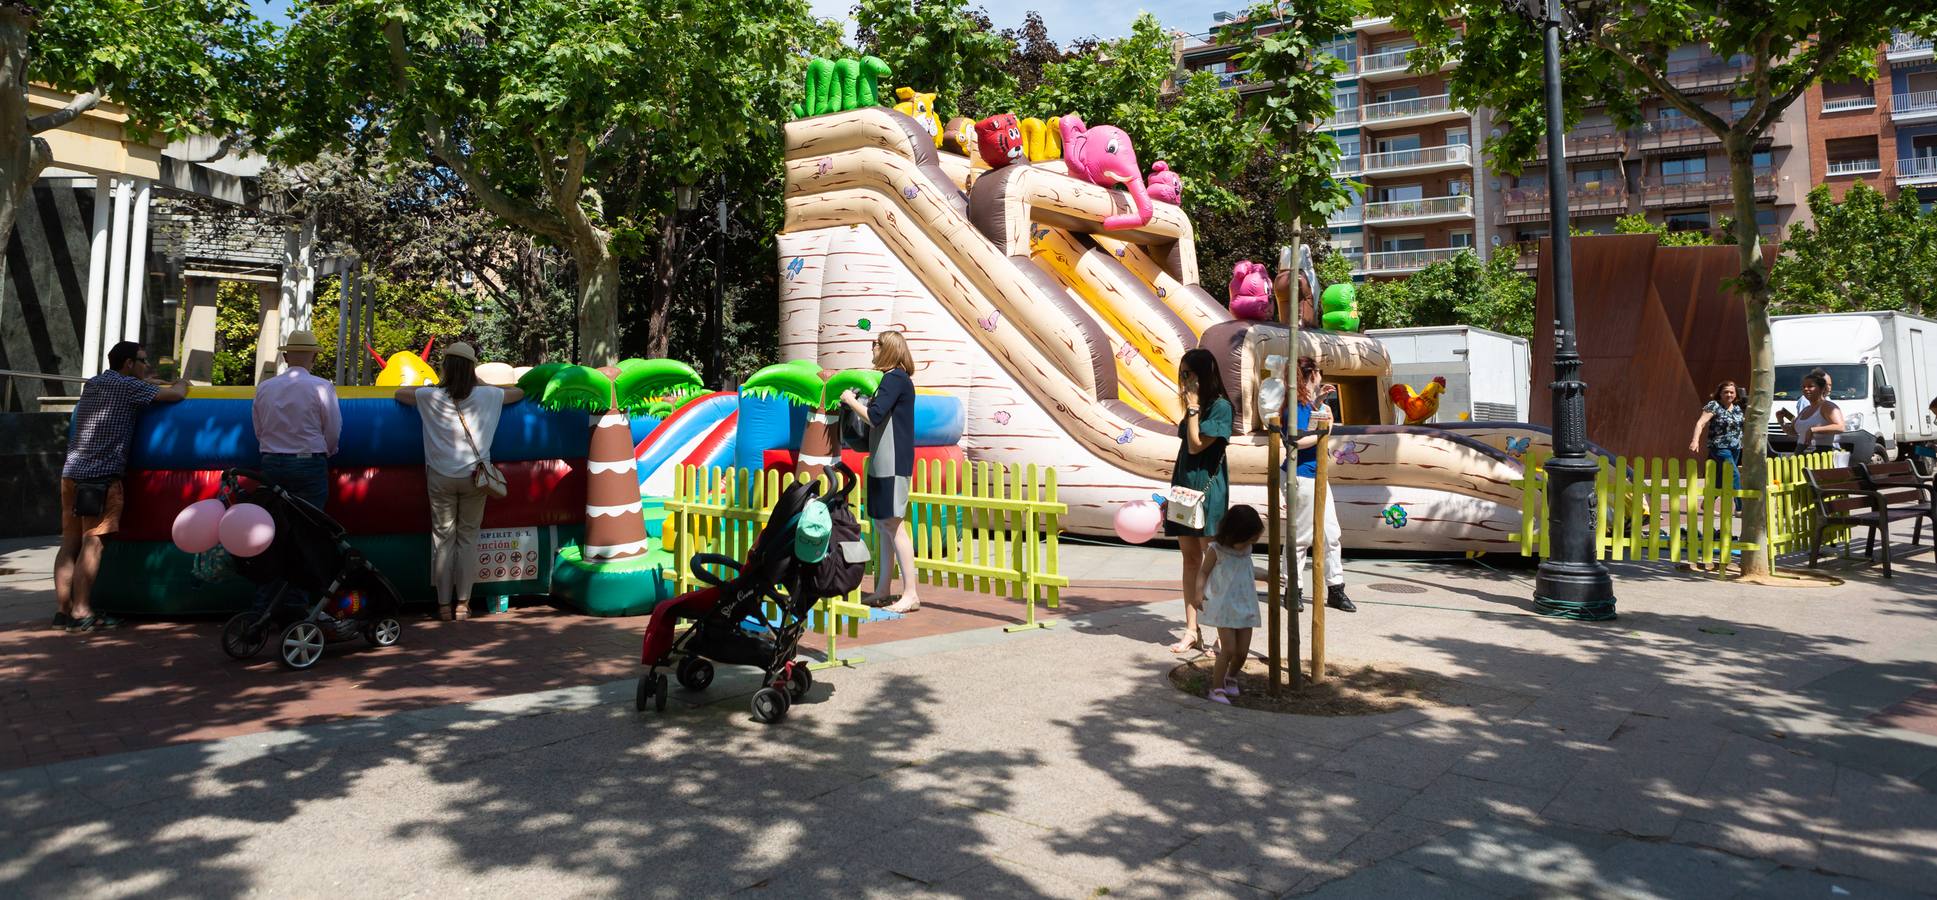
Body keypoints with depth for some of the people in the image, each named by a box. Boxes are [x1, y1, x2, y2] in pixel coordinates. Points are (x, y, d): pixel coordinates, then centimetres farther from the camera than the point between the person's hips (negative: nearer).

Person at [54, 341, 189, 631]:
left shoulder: (92, 385, 18)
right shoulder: (128, 386, -5)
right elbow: (175, 395, -7)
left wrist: (153, 385, 28)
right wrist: (182, 383, 13)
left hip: (72, 472, 8)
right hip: (102, 475, -8)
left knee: (70, 542, 7)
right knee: (92, 543, -8)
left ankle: (63, 609, 8)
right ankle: (81, 613, -9)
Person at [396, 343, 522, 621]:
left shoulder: (431, 397, -2)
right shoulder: (486, 395, -1)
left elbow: (399, 393, 15)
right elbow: (520, 393, 17)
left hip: (441, 477, 0)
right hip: (474, 476, 0)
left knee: (443, 538, 7)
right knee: (468, 537, 7)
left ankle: (444, 604, 10)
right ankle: (463, 603, 7)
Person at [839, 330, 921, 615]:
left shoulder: (895, 379, -12)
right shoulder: (893, 379, 18)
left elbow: (874, 417, -20)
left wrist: (850, 400, -6)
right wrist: (856, 401, 13)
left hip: (892, 464, -10)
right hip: (881, 463, 10)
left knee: (893, 525, -9)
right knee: (882, 526, 12)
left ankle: (910, 593, -7)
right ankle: (882, 591, 18)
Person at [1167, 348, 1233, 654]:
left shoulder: (1220, 406, -9)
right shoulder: (1196, 406, 15)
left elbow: (1196, 445, -15)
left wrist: (1193, 408, -12)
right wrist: (1172, 492, 17)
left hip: (1208, 488, -8)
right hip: (1185, 487, 8)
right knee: (1190, 558, 6)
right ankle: (1191, 631, 9)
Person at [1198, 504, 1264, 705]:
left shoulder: (1247, 550, 7)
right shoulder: (1216, 550, -9)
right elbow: (1204, 571, -2)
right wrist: (1200, 590, -18)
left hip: (1246, 607, 5)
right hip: (1224, 607, -5)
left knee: (1242, 650, 4)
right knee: (1228, 649, -11)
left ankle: (1231, 678, 33)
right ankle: (1217, 688, 0)